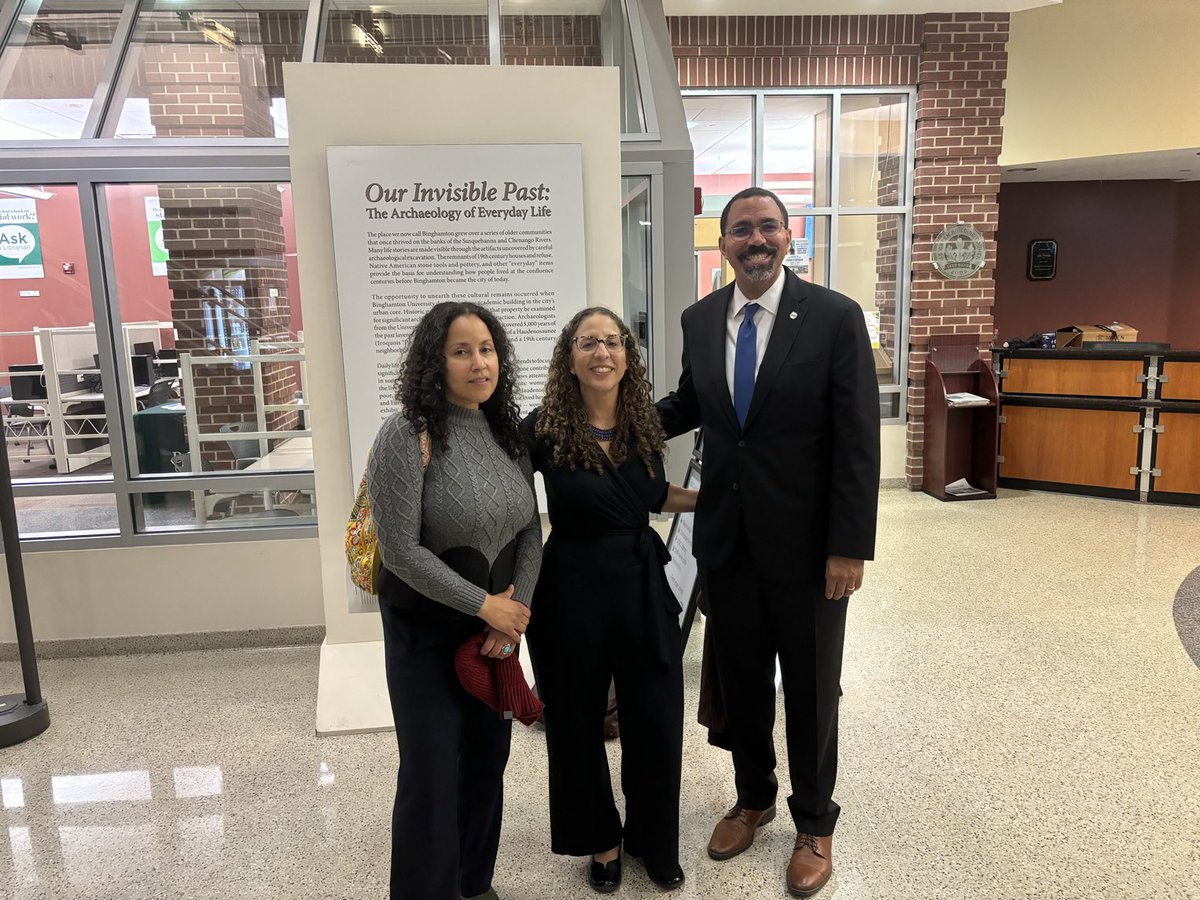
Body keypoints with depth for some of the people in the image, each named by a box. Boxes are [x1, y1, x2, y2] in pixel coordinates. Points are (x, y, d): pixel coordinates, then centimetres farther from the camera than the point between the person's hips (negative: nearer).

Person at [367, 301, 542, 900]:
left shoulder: (508, 430, 2)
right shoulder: (408, 434, -17)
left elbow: (529, 530, 4)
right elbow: (401, 550, -20)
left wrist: (516, 610, -9)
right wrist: (484, 605, -16)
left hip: (497, 627, 6)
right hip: (427, 630, -5)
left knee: (488, 758, 17)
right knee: (432, 774, 4)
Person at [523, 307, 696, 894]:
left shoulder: (643, 425, 1)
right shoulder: (543, 429, -13)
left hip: (644, 587, 3)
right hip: (572, 592, -3)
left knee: (657, 724, 11)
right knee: (577, 725, 13)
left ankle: (655, 842, 37)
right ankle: (602, 841, 38)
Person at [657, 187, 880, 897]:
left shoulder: (836, 317, -11)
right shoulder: (700, 320, 3)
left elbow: (859, 440, -12)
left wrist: (850, 547, -15)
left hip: (806, 540, -4)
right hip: (726, 537, 4)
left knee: (811, 687, 13)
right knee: (740, 678, 18)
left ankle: (814, 824, 35)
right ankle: (754, 798, 43)